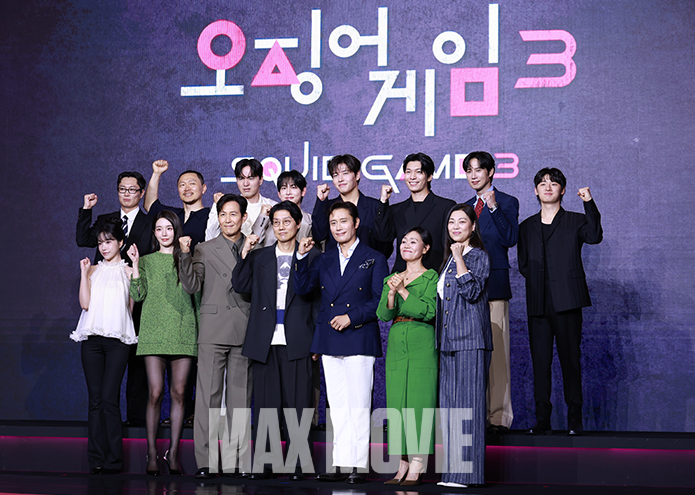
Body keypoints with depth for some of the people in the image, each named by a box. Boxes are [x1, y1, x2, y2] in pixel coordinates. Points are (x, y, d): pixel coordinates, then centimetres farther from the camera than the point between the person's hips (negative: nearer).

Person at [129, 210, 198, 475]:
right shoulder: (147, 261, 12)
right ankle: (151, 453, 1)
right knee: (155, 393, -6)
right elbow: (138, 295, 1)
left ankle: (173, 452, 7)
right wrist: (135, 265, -6)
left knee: (178, 392, 0)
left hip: (183, 332, 1)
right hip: (154, 332, 0)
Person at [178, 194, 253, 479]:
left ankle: (236, 460, 8)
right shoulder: (205, 250, 7)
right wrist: (185, 256, -14)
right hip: (214, 330, -2)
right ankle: (206, 461, -3)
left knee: (241, 396, 3)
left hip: (245, 332, 2)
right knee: (208, 395, -5)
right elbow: (191, 286, -2)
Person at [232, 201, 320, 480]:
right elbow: (240, 286, 4)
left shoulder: (311, 257, 8)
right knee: (265, 403, 3)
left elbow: (318, 300, 6)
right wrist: (245, 253, -4)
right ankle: (262, 465, 8)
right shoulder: (259, 258, 15)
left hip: (297, 342, -2)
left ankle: (297, 464, 4)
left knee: (297, 403, -2)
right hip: (265, 342, 2)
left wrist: (317, 340, 0)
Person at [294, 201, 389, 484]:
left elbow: (380, 300, -3)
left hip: (359, 340, -4)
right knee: (337, 407, 6)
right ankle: (341, 464, 10)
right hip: (329, 342, 5)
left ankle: (358, 465, -2)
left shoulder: (374, 259, 4)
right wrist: (301, 257, -3)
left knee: (359, 405, -5)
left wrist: (351, 317, -12)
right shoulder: (324, 260, 16)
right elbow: (302, 288, 8)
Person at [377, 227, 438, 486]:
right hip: (396, 344, 5)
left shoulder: (431, 277, 1)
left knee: (419, 401, -7)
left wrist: (403, 291, -15)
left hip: (422, 345, -5)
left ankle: (417, 467, -6)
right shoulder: (391, 279, 16)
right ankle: (403, 466, 9)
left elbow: (428, 310, -12)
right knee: (397, 402, 4)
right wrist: (392, 292, -13)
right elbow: (383, 314, 5)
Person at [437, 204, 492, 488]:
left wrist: (460, 259, -16)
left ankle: (467, 472, -8)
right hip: (448, 340, 8)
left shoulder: (479, 256, -3)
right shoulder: (449, 259, 19)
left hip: (469, 340, -8)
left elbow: (471, 291, -16)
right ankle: (451, 471, 11)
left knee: (467, 401, -9)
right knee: (449, 403, 7)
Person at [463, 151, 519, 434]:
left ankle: (499, 417, -5)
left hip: (493, 284, -5)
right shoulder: (464, 207, 21)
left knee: (496, 352, -8)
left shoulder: (507, 203, 4)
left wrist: (494, 208, -17)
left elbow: (510, 239, -9)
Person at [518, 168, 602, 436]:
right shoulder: (527, 227, 18)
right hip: (538, 304, 3)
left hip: (567, 303, -3)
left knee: (570, 360, -2)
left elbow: (595, 237, -12)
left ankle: (575, 419, 4)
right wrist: (536, 280, 3)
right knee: (540, 361, 2)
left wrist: (589, 203, -20)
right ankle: (542, 419, 7)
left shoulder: (575, 222, 8)